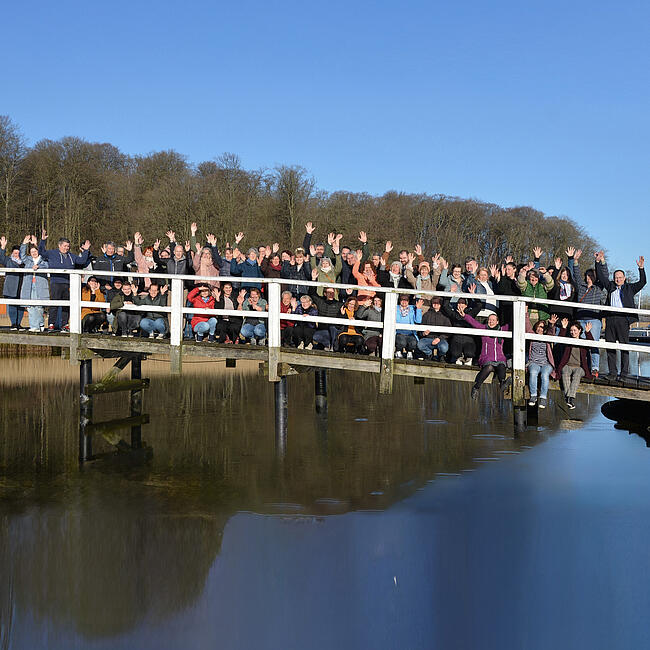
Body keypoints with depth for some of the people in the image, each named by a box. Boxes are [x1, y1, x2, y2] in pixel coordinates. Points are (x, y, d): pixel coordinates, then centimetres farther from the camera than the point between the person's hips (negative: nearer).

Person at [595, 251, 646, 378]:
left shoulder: (630, 288, 13)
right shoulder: (610, 286, 19)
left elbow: (642, 283, 2)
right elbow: (601, 277, 20)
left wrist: (641, 268, -9)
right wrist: (598, 262, 12)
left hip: (623, 319, -3)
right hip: (610, 319, 3)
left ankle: (624, 373, 1)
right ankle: (612, 373, 9)